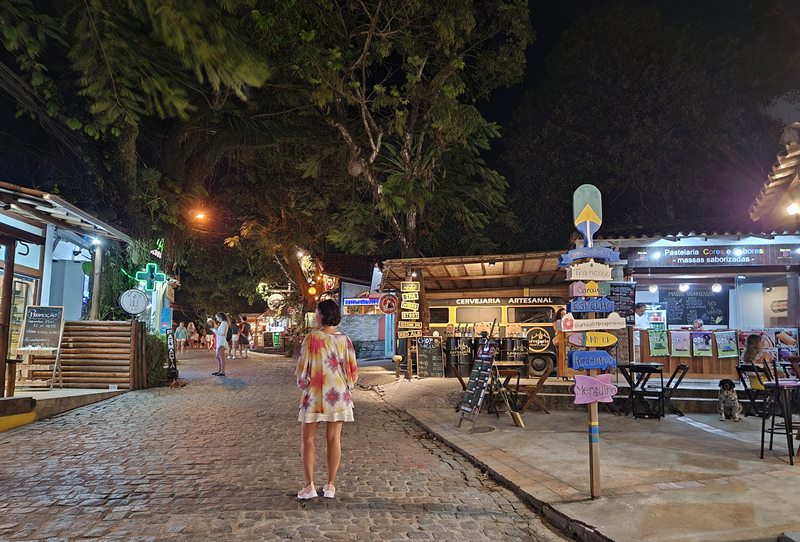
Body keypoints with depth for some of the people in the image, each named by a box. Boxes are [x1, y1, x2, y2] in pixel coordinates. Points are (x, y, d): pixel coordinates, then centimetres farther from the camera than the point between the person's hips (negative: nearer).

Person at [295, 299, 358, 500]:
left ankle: (309, 486, 9)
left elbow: (302, 368, -8)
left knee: (307, 438, 9)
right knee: (334, 439, 8)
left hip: (315, 394, -3)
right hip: (339, 395, 3)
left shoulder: (312, 338, -13)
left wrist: (303, 384, 11)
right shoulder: (344, 340, -3)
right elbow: (353, 371, 1)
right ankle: (330, 485, 15)